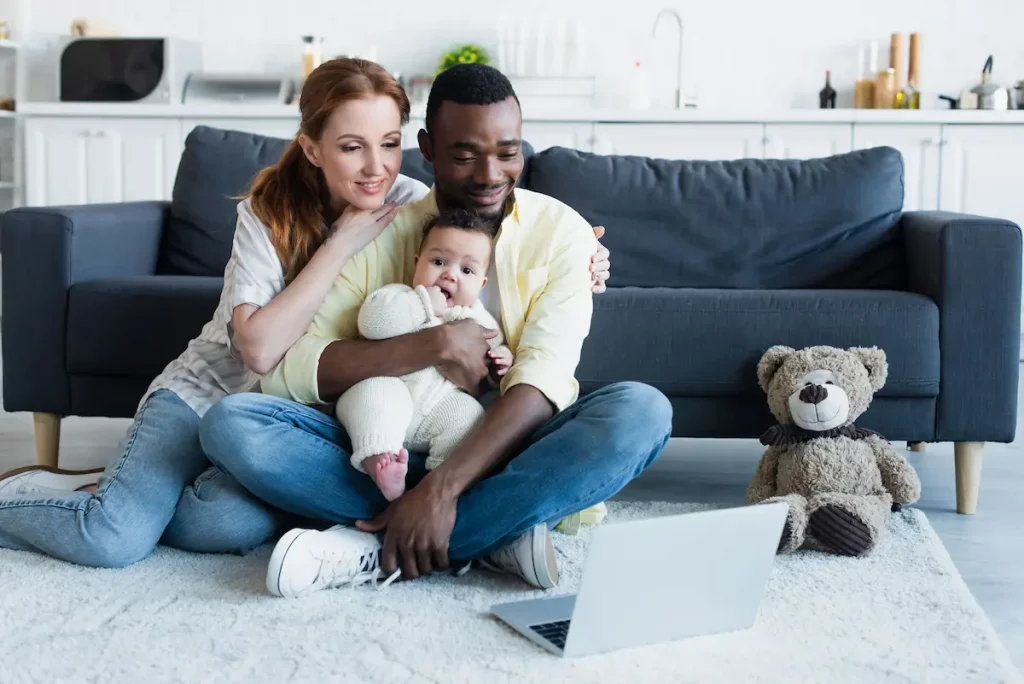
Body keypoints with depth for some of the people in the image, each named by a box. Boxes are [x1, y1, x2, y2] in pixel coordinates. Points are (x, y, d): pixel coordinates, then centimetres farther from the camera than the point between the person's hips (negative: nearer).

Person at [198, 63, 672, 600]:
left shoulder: (560, 230, -2)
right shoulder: (377, 237, 1)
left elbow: (544, 378, -16)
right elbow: (285, 371, -11)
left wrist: (441, 489, -29)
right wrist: (435, 345, -22)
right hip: (390, 456, 1)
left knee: (642, 410, -30)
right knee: (231, 421, -21)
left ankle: (380, 551, -29)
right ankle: (496, 535, -25)